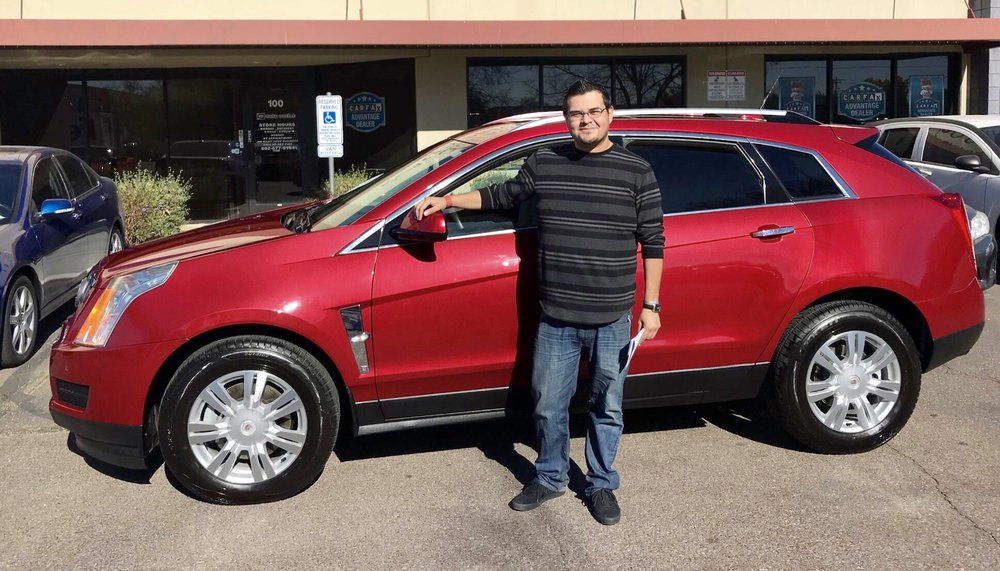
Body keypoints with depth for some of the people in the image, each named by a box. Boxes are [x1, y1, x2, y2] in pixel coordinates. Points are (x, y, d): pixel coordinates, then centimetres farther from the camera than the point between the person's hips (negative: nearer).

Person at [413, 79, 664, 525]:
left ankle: (601, 485, 31)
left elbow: (652, 242, 0)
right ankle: (550, 478, 34)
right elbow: (503, 196, 19)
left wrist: (651, 305, -3)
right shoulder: (543, 164, 3)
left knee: (606, 407, 12)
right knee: (548, 405, 12)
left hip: (612, 319, -1)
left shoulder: (636, 172, -2)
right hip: (555, 317, 2)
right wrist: (447, 200, 13)